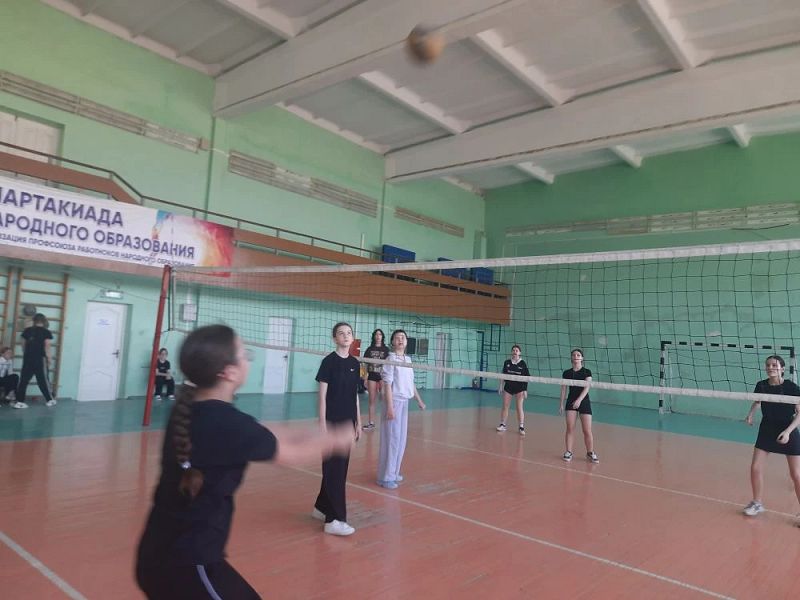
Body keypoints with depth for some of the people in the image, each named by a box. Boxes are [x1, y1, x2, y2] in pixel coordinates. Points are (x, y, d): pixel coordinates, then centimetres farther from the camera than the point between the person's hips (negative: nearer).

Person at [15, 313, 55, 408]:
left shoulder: (27, 330, 7)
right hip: (40, 359, -4)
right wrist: (49, 360, -3)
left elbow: (23, 345, 11)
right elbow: (47, 348, -9)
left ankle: (19, 401, 3)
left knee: (23, 380, 7)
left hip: (27, 359, 4)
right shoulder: (46, 332, -6)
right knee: (43, 380, 6)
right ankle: (49, 400, 17)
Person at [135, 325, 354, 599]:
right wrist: (335, 441, 9)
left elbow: (269, 442, 10)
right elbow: (292, 454, -7)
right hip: (187, 563, -8)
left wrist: (318, 436, 10)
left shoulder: (187, 411, -1)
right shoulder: (228, 422, -24)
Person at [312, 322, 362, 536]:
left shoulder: (354, 363, 8)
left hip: (348, 421, 7)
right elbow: (323, 395, -11)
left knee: (341, 467, 14)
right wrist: (322, 423, -14)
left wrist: (358, 421, 13)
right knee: (334, 469, -4)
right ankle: (333, 520, 2)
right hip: (332, 421, -6)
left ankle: (321, 507, 30)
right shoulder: (329, 362, -10)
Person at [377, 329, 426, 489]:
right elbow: (387, 384, -15)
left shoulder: (408, 360, 10)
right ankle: (385, 477, 7)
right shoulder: (390, 359, -11)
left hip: (404, 402, 7)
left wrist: (419, 401, 20)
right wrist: (390, 407, -19)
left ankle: (393, 472, 25)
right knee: (391, 439, -3)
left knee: (401, 440, 12)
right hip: (394, 401, -7)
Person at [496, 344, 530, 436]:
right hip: (508, 387, 3)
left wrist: (525, 390, -7)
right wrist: (501, 386, 5)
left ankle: (521, 427, 1)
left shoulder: (523, 364, -4)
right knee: (505, 406, 5)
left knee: (519, 407, -5)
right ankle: (502, 425, 15)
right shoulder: (507, 362, 3)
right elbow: (503, 375, 9)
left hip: (519, 388, -3)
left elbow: (526, 378, -3)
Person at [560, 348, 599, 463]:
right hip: (571, 402, 2)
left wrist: (579, 400, -24)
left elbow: (587, 387, -12)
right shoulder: (567, 373, 5)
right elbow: (563, 389, 7)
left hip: (584, 402, -1)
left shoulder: (587, 372, -1)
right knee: (570, 429, -4)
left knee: (587, 431, -2)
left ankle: (590, 453, 12)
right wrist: (562, 404, 3)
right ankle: (568, 452, 5)